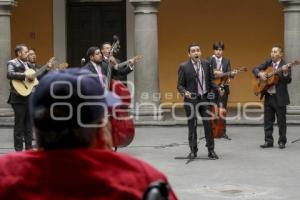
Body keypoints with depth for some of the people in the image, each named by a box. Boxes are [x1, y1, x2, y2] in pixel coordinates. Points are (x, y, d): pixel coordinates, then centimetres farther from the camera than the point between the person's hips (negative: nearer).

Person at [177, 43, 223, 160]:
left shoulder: (206, 64, 5)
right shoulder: (184, 67, -5)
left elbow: (210, 80, 13)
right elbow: (180, 85, -4)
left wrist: (217, 89, -4)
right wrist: (185, 92, -23)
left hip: (205, 98, 3)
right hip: (191, 100, -3)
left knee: (208, 124, 1)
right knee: (192, 126, 6)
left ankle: (211, 150, 10)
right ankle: (193, 151, 17)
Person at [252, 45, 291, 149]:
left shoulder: (285, 66, -9)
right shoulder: (268, 62, 7)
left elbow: (288, 80, -20)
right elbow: (255, 69, 10)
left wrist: (285, 73, -38)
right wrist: (260, 74, -10)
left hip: (279, 97, -5)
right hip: (268, 96, 5)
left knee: (281, 121, 4)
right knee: (268, 120, 9)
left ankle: (282, 142, 13)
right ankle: (268, 141, 16)